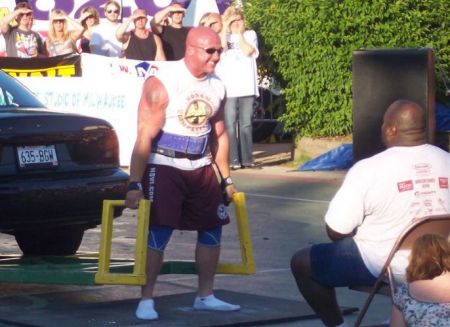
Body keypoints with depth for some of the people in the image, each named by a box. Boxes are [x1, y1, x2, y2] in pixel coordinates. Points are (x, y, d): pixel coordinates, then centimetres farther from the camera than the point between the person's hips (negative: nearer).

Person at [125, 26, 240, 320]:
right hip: (164, 167, -7)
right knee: (158, 235, -10)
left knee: (212, 230, 9)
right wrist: (135, 184, -22)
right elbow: (145, 137, -19)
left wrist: (226, 178, 17)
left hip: (200, 167, 7)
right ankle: (146, 300, -1)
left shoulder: (217, 87, 3)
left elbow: (219, 134, 15)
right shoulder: (162, 84, -18)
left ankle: (206, 296, 23)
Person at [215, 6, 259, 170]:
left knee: (246, 124, 5)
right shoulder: (222, 36, 9)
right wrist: (225, 28, -7)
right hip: (228, 88, -1)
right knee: (230, 124, -6)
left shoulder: (250, 34, 11)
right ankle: (233, 160, -5)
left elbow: (248, 51, -6)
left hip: (246, 87, 1)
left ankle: (246, 158, 8)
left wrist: (239, 33, 0)